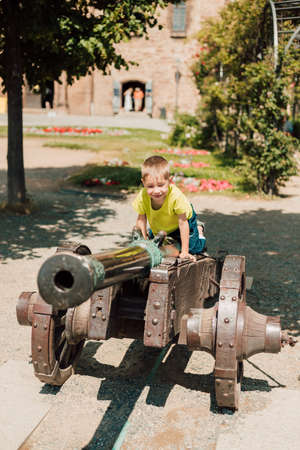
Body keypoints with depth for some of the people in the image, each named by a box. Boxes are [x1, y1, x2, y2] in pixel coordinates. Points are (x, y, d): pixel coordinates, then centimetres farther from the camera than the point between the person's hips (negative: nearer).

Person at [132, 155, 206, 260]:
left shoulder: (176, 196, -44)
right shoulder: (142, 196, -35)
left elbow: (182, 222, -33)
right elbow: (141, 218, -16)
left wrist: (184, 252, -29)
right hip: (159, 226, 3)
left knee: (193, 248, -5)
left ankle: (199, 229, 25)